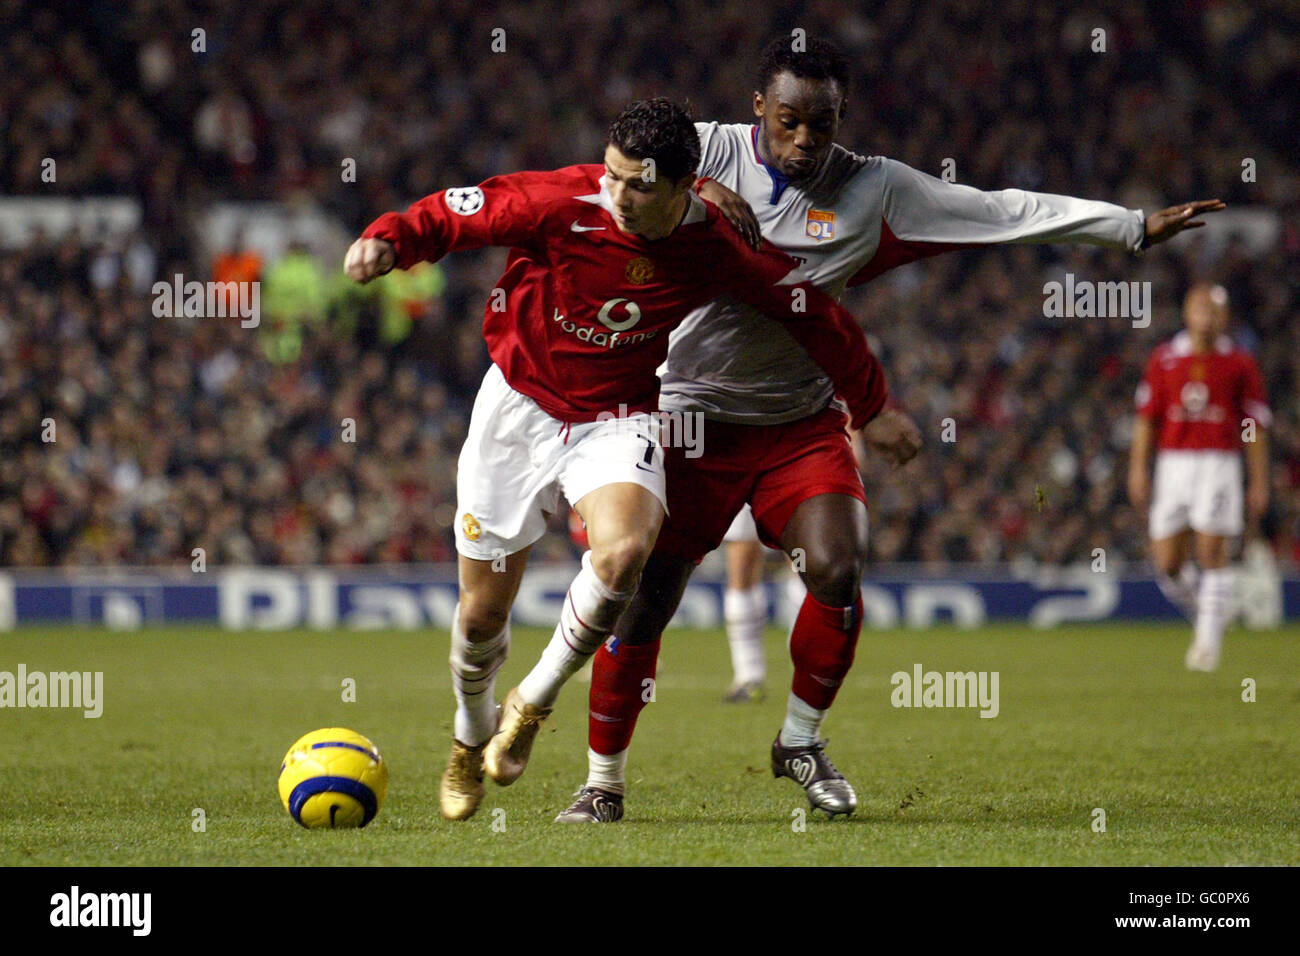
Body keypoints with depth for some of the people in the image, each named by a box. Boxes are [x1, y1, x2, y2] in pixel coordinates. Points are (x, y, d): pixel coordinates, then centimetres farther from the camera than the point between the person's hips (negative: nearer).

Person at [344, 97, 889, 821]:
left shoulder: (720, 249, -17)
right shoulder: (560, 203, -21)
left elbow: (812, 313, -2)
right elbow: (450, 215, -9)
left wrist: (870, 403, 6)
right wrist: (388, 242, -28)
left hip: (619, 420, 0)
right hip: (521, 403, 0)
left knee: (624, 552, -32)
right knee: (483, 612, 3)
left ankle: (534, 703, -6)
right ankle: (473, 735, 38)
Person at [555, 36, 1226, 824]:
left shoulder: (873, 191, -3)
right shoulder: (710, 150, -6)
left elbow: (1003, 212, -2)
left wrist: (1137, 227, -4)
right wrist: (693, 190, -32)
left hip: (803, 424, 2)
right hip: (692, 414, -1)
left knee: (837, 572, -19)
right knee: (642, 605, -5)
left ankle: (802, 741, 6)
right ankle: (604, 782, 12)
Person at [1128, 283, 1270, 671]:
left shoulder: (1239, 364, 3)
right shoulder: (1164, 359, 8)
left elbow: (1255, 426, 5)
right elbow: (1146, 418, 10)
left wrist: (1259, 483, 1)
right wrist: (1138, 468, 1)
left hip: (1220, 462, -2)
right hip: (1173, 463, 2)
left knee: (1212, 555, -12)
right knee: (1167, 563, 0)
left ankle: (1208, 640, -7)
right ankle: (1206, 614, 26)